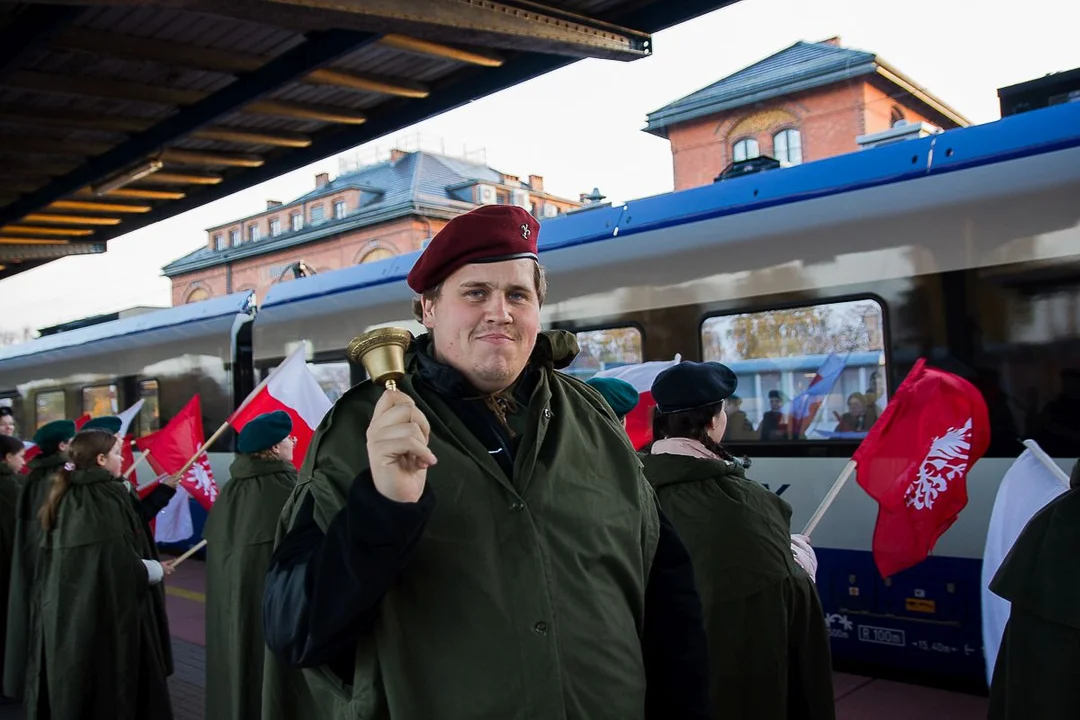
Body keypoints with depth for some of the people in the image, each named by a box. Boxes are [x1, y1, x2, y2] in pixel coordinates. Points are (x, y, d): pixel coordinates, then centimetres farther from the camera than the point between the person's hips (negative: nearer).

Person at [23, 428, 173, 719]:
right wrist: (155, 569, -4)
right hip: (105, 615, -8)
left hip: (66, 612, 8)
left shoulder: (67, 496, 6)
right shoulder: (105, 500, -18)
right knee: (109, 688, 4)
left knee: (71, 683, 17)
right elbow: (121, 563, -21)